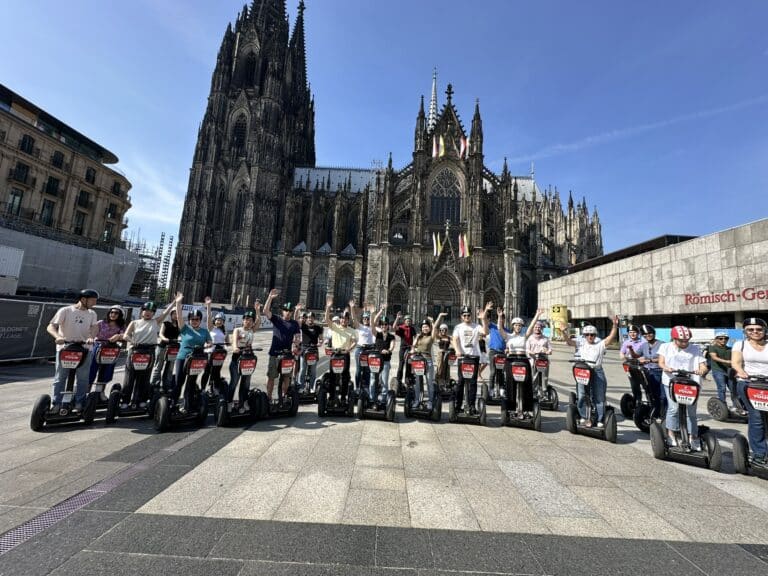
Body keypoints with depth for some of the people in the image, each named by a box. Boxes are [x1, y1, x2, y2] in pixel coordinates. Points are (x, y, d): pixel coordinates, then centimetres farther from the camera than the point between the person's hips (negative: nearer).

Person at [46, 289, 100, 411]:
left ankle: (79, 403, 13)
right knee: (59, 378, 3)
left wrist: (91, 337, -25)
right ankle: (56, 404, 12)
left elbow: (94, 327, -3)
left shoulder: (92, 314, 9)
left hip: (84, 349, 2)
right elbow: (51, 327, -8)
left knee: (82, 378, 4)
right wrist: (58, 337, -28)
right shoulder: (65, 311, 0)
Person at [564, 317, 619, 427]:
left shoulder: (600, 345, 13)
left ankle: (600, 421, 15)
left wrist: (615, 325, -12)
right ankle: (584, 417, 4)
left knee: (599, 398, 6)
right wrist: (565, 334, -17)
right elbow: (569, 342, 1)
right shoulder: (581, 344, 14)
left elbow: (611, 337, 1)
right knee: (581, 396, -6)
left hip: (597, 372, 1)